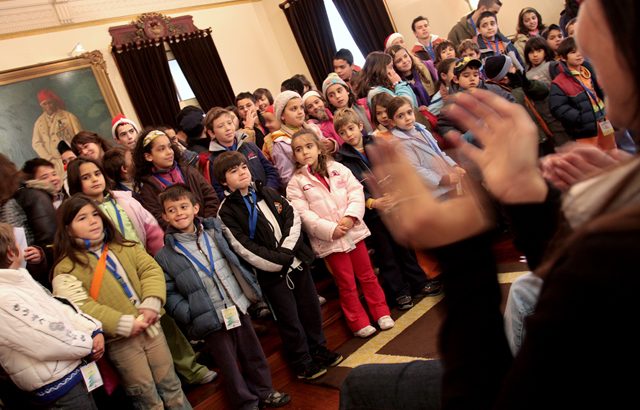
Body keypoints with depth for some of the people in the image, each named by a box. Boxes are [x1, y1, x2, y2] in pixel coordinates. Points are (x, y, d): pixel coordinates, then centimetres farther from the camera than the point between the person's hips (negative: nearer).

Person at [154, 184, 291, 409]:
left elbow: (235, 258, 16)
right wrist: (191, 317, -17)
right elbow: (170, 294, -9)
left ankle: (263, 391, 38)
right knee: (229, 364, 9)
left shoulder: (214, 231, 3)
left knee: (253, 353, 17)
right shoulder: (165, 256, -8)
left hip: (239, 307, 4)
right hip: (212, 320, -4)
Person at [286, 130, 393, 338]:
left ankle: (382, 313, 29)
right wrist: (330, 229, -19)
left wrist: (351, 216, -17)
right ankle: (359, 323, 22)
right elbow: (304, 214, -12)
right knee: (347, 283, 7)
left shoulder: (337, 168, 3)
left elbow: (356, 191, -2)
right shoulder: (296, 183, -5)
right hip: (329, 239, -2)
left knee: (367, 275, 14)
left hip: (353, 231, 3)